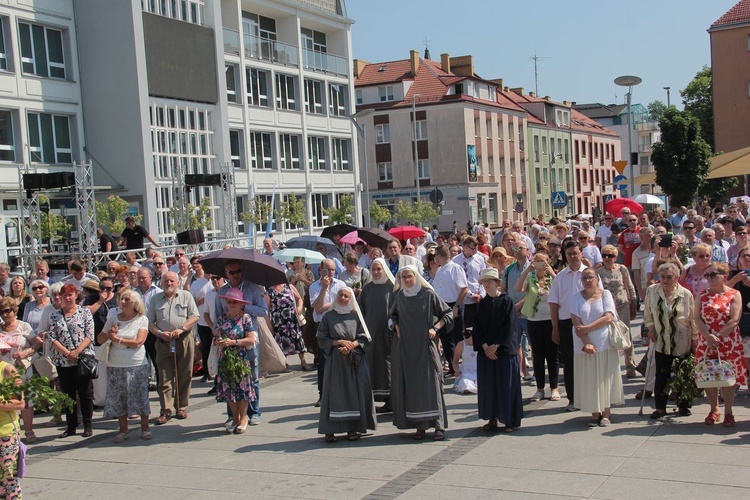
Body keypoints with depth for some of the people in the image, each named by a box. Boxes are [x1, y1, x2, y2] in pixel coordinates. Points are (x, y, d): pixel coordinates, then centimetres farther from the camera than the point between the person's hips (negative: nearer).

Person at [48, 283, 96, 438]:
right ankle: (71, 426, 16)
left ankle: (87, 425, 11)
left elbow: (89, 336, -5)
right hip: (62, 361, 3)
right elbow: (52, 337, 0)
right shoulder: (55, 316, 8)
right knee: (68, 394, 9)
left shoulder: (85, 312, 1)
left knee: (85, 393, 2)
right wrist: (66, 352, -12)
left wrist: (77, 351, -16)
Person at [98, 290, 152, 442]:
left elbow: (138, 342, -13)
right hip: (115, 365, 3)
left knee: (141, 396, 1)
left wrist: (117, 339, -8)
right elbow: (100, 339, 9)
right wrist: (109, 333, -10)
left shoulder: (142, 319, -3)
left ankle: (145, 429, 12)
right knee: (118, 398, 6)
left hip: (137, 365, -3)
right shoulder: (113, 318, 5)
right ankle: (122, 430, 18)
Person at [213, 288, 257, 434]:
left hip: (241, 358, -4)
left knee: (242, 388, 0)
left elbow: (251, 339, -11)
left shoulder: (246, 318, -5)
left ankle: (243, 418, 13)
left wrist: (233, 342, -19)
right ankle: (235, 418, 17)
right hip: (225, 359, 4)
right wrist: (217, 340, -8)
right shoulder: (222, 318, 7)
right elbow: (216, 336, 15)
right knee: (228, 388, 5)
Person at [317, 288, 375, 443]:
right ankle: (330, 430, -3)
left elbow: (364, 337, 4)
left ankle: (352, 428, 4)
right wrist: (339, 342, -10)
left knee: (354, 392, -3)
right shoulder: (328, 316, 4)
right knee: (334, 391, -6)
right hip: (335, 360, -1)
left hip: (355, 360, 1)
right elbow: (322, 339, 2)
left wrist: (351, 346, -12)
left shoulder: (355, 316, 6)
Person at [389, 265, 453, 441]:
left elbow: (448, 314, 2)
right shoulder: (399, 297, 8)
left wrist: (435, 328, -9)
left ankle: (439, 425, -7)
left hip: (425, 345, -4)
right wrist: (396, 327, 9)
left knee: (430, 383, -8)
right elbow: (394, 315, 28)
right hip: (405, 346, 4)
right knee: (410, 385, 1)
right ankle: (420, 426, 6)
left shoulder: (428, 294, -3)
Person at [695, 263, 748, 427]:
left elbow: (734, 320, -11)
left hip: (728, 344, -3)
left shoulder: (734, 295, -2)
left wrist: (717, 337, -17)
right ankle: (714, 409, 21)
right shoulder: (702, 296, 8)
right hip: (705, 343, 3)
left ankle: (728, 412, 14)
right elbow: (698, 318, -1)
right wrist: (708, 336, -17)